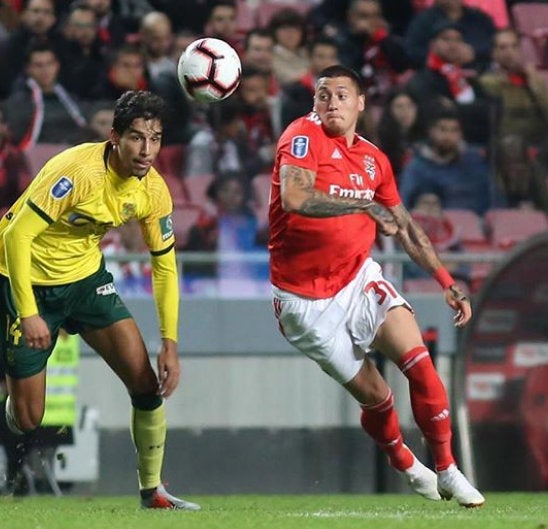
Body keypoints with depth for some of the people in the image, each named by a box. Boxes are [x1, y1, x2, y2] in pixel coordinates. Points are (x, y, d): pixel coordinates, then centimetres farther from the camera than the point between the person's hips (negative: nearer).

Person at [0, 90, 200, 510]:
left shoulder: (152, 191, -9)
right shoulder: (80, 172, -30)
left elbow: (165, 267, 2)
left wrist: (170, 344, -4)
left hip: (86, 276, 6)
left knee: (146, 380, -8)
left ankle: (152, 491, 7)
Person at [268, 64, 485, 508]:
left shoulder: (374, 158, 6)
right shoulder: (304, 137, -12)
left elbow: (405, 227, 17)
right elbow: (294, 197, -30)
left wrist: (447, 282, 12)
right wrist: (365, 205, -32)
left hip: (359, 278, 4)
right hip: (307, 299, -4)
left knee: (417, 358, -17)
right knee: (374, 396, -1)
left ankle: (447, 471, -6)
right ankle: (406, 466, 28)